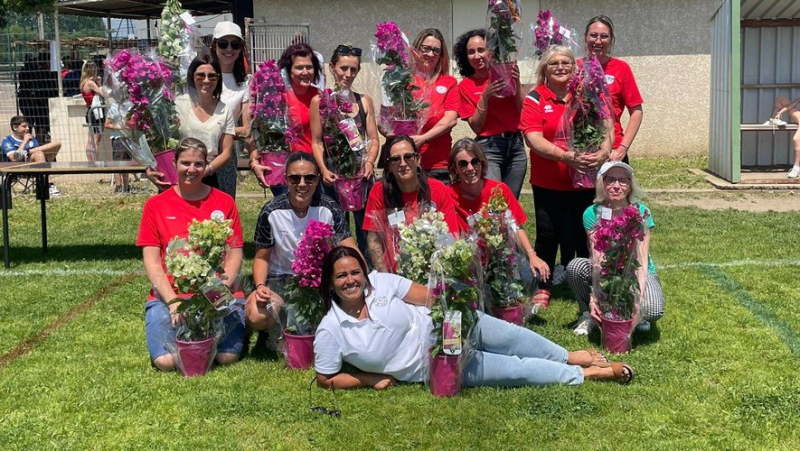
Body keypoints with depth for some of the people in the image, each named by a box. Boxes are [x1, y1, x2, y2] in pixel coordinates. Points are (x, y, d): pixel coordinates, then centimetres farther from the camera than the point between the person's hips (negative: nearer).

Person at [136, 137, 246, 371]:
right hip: (169, 295, 0)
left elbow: (235, 255, 4)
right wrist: (172, 300, -12)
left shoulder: (224, 202, 7)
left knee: (228, 356, -20)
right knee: (166, 361, -21)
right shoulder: (156, 205, 7)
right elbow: (151, 260, 2)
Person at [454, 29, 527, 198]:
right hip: (488, 148, -2)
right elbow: (476, 127, -4)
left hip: (516, 145, 2)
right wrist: (485, 97, -16)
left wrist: (516, 84, -10)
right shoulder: (466, 86, 2)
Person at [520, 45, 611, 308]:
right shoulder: (535, 98, -2)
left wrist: (604, 151, -20)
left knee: (586, 236, 7)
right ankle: (543, 289, 21)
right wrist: (566, 156, -26)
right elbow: (533, 139, -13)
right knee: (547, 236, 6)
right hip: (547, 183, -1)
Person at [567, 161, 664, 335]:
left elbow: (641, 261, -21)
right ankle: (588, 314, -2)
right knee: (574, 266, -29)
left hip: (637, 273, -1)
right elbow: (597, 258, -20)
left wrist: (637, 296, -35)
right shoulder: (592, 213, -12)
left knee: (652, 310, -33)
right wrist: (595, 297, -34)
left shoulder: (641, 212, -15)